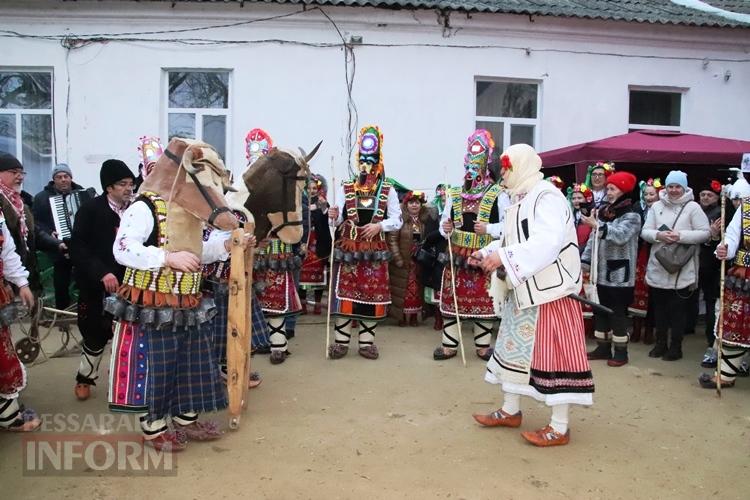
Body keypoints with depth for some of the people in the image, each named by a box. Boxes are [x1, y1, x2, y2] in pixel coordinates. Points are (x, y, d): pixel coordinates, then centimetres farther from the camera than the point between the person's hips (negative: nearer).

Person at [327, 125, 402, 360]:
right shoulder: (344, 189, 3)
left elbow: (397, 220, 0)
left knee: (372, 294, 5)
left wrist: (380, 226, -17)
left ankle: (366, 341, 16)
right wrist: (334, 216, -25)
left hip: (375, 251, 1)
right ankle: (341, 341, 10)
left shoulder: (388, 191, 4)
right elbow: (336, 222, -2)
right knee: (345, 293, 0)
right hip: (348, 250, -1)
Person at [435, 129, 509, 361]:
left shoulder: (498, 194, -4)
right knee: (452, 298, 5)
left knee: (483, 300, 6)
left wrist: (488, 229, -23)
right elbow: (444, 221, 14)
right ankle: (449, 345, 15)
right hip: (456, 256, 3)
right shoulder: (454, 194, 8)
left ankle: (483, 346, 19)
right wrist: (445, 228, -8)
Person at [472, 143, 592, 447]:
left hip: (549, 290, -10)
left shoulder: (546, 197, -17)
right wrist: (488, 253, 4)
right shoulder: (520, 199, 13)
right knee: (515, 346, 16)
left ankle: (559, 427, 7)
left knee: (551, 351, -4)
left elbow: (548, 242, -29)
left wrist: (503, 257, -32)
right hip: (523, 290, 10)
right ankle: (511, 411, 31)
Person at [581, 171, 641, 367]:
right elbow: (593, 239, 16)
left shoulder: (631, 216, -8)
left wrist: (598, 225, -29)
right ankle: (603, 347, 23)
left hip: (619, 274, -7)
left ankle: (621, 351, 9)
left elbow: (621, 236, -25)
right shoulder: (602, 212, 13)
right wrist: (585, 260, 10)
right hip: (601, 272, 7)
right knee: (600, 310, 12)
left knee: (618, 312, -1)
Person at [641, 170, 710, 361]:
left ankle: (675, 346, 16)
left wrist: (681, 236, -19)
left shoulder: (693, 207, -3)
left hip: (682, 268, -3)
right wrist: (658, 235, -16)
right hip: (658, 267, 4)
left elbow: (705, 232, -8)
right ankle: (660, 343, 26)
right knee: (659, 307, 13)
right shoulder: (657, 206, 7)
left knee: (678, 309, 4)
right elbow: (645, 232, 4)